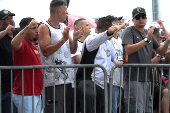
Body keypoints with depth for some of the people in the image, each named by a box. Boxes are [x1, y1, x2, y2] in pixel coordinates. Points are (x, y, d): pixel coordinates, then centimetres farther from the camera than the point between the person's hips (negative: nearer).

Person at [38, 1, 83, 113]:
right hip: (53, 80, -7)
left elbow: (72, 50, 18)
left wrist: (75, 39, -1)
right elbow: (45, 51, -17)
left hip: (68, 77, 8)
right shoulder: (44, 27, -5)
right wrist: (63, 39, -18)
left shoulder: (64, 27, 17)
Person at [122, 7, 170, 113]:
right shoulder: (129, 31, -3)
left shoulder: (148, 33, 18)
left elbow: (161, 51, 16)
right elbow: (128, 49, -19)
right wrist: (146, 40, -23)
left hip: (146, 79, 7)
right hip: (133, 79, -7)